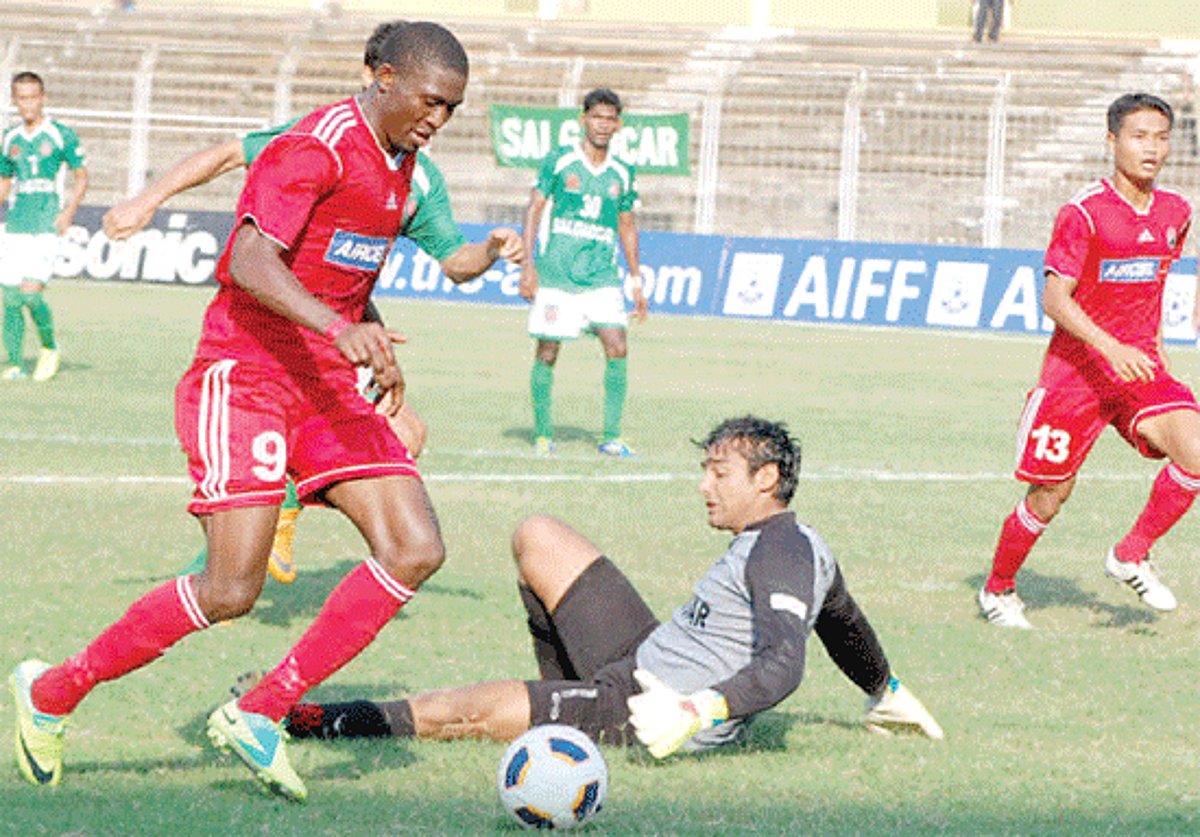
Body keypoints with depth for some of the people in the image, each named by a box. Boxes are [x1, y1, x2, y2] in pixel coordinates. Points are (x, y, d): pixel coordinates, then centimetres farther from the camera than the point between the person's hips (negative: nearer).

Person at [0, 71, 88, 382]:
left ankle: (49, 348, 8)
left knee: (31, 293, -16)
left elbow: (81, 177, 3)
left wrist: (69, 211, -11)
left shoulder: (61, 135, -2)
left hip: (46, 227, -5)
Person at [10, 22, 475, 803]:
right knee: (233, 589, -15)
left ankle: (260, 713, -5)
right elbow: (250, 262, -31)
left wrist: (378, 347, 22)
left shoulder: (399, 164, 12)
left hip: (325, 387, 9)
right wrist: (338, 328, -43)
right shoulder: (317, 149, -17)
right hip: (245, 378, -9)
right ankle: (52, 692, 4)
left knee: (416, 549, -8)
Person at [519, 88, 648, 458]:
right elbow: (534, 208, 1)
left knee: (617, 348, -11)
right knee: (547, 353, -1)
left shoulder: (622, 174, 11)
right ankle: (543, 434, 13)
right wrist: (527, 263, -8)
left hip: (602, 277, 3)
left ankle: (611, 437, -4)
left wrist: (636, 282, 16)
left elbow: (627, 227, 19)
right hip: (555, 274, -3)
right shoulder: (559, 161, 1)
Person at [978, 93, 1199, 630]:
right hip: (1076, 368, -5)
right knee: (1050, 495, 2)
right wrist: (1111, 348, -29)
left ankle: (1131, 556, -1)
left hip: (1138, 367, 5)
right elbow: (1054, 299, -18)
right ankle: (997, 589, 27)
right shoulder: (1084, 213, -13)